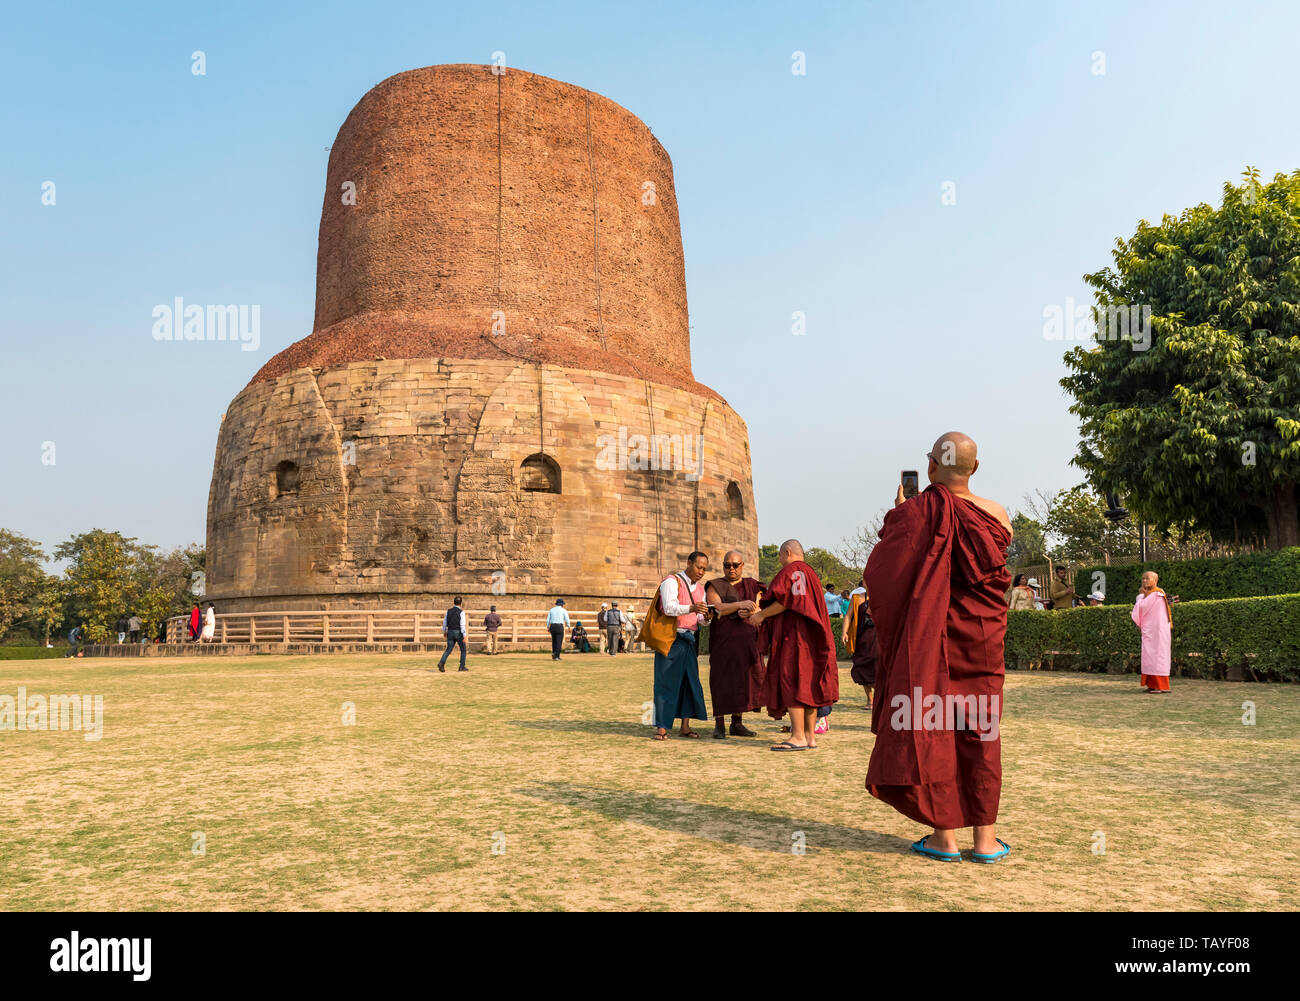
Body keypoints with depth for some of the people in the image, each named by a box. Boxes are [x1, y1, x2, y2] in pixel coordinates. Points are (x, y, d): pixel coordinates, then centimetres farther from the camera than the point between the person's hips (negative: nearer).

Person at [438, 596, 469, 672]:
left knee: (448, 649, 4)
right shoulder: (461, 612, -10)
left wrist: (444, 631, 25)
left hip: (450, 632, 4)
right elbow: (462, 624, -15)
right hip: (458, 632, -4)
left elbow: (444, 622, 9)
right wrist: (464, 636, -14)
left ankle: (441, 662, -18)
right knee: (463, 650, 11)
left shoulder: (449, 611, 4)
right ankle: (462, 666, 11)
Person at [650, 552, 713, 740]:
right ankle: (662, 727, -4)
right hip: (671, 639, -7)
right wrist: (691, 608, -36)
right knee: (666, 682, -6)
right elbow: (669, 608, -21)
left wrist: (706, 616, -9)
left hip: (690, 640, 7)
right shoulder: (671, 582, -5)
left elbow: (701, 619, 15)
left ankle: (685, 725, 8)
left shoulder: (700, 588, 17)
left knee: (691, 680, 3)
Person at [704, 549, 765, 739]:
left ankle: (737, 723, 11)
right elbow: (717, 608, -12)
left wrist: (748, 614, -21)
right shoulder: (715, 587, 5)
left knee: (743, 679, 2)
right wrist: (740, 605, -24)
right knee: (722, 679, -6)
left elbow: (757, 610, 2)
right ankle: (719, 725, -2)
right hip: (723, 639, -3)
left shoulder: (752, 586, 13)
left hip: (747, 639, 3)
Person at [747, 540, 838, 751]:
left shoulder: (789, 571, -8)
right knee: (809, 684, 8)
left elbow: (784, 601, -19)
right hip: (811, 636, 9)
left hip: (792, 636, -9)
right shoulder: (811, 573, 19)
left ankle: (798, 737, -13)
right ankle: (810, 735, 9)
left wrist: (762, 614, -5)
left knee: (791, 682, -9)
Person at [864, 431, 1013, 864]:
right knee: (981, 731, 10)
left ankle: (944, 836, 11)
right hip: (981, 640, 3)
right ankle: (985, 839, 14)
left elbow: (880, 573, -7)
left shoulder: (912, 512, -12)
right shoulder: (996, 514, -2)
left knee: (930, 729, 7)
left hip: (926, 638, -2)